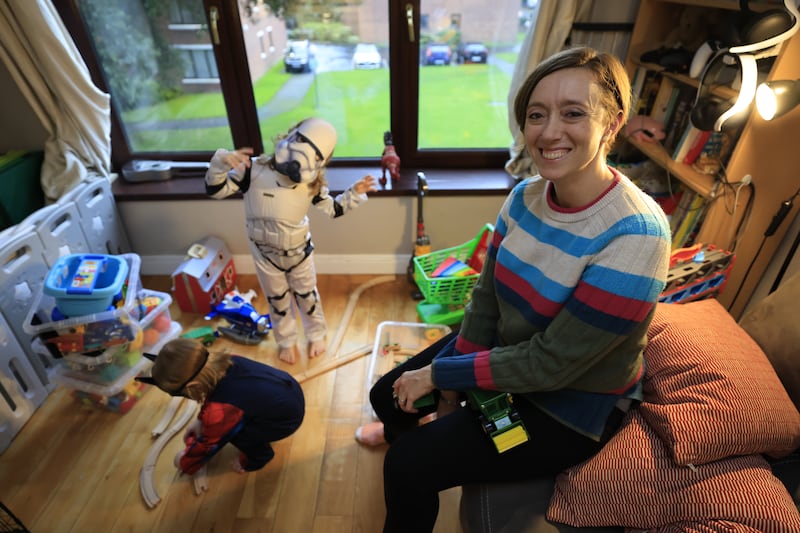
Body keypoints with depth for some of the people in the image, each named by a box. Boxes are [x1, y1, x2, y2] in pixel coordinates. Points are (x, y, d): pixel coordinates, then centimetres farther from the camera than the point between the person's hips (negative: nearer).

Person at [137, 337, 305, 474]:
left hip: (288, 419, -8)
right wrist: (200, 420, 16)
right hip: (291, 390, 8)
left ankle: (259, 456, 15)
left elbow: (208, 445, -9)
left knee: (229, 430, -10)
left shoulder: (219, 412, -31)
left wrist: (185, 463, 11)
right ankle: (259, 441, 28)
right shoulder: (223, 363, -13)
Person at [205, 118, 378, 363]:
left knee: (306, 295, 20)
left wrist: (354, 193, -19)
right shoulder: (254, 169, -25)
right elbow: (215, 190, -22)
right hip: (265, 253, 0)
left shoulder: (312, 182, -19)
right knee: (277, 299, 19)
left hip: (299, 251, 1)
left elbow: (332, 209, -5)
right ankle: (286, 341, 45)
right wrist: (220, 162, -40)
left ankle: (316, 335, 47)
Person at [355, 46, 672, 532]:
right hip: (504, 350, 6)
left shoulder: (635, 236, -30)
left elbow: (552, 362, -27)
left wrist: (439, 374, -20)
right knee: (387, 395, 11)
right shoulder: (525, 197, -9)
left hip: (572, 406, -5)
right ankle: (399, 430, 48)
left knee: (408, 467, -10)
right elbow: (486, 297, -4)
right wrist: (454, 385, -9)